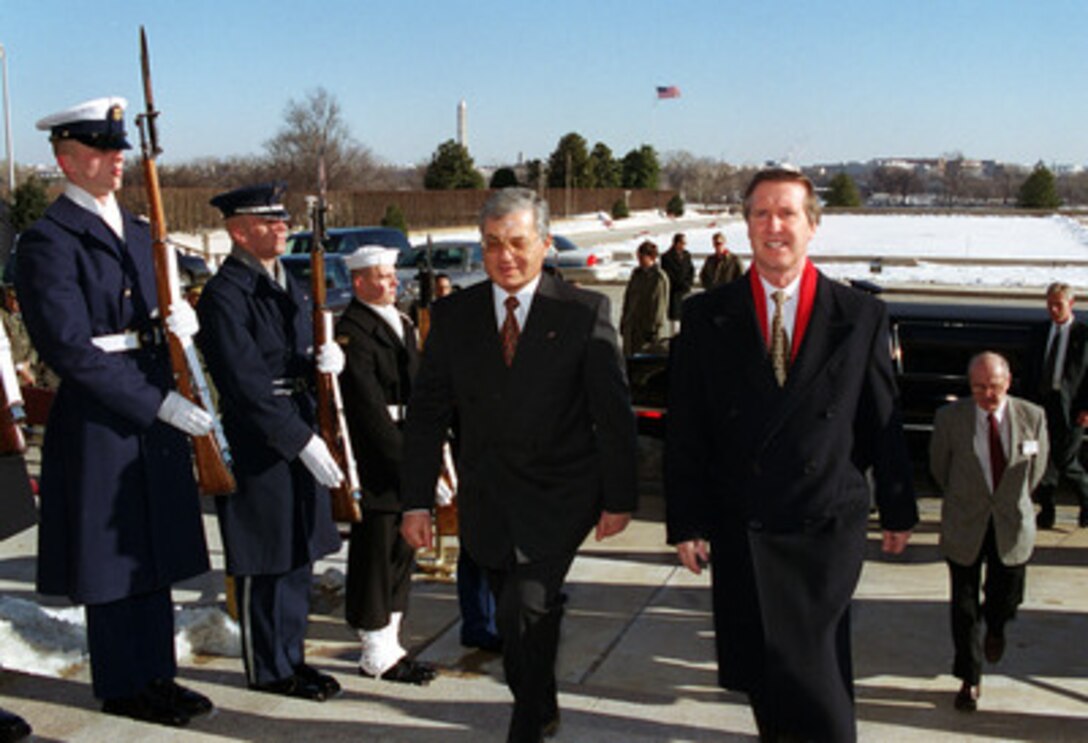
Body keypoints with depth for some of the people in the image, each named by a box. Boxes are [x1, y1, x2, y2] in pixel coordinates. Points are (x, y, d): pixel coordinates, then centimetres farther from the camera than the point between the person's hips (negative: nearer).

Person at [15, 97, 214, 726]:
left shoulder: (138, 231, 14)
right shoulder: (47, 241, -11)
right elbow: (70, 349, -18)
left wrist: (183, 318, -7)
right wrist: (160, 403, -19)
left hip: (156, 415, 8)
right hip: (99, 420, -8)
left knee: (156, 550, 14)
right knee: (112, 558, 4)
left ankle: (157, 674, 27)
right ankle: (122, 686, 19)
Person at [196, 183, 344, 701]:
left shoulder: (287, 283, 13)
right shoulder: (224, 294, -15)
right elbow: (248, 384, -21)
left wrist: (328, 357, -7)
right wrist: (304, 440, -23)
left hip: (300, 435, 8)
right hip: (256, 442, -8)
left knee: (298, 555, 15)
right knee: (265, 562, 4)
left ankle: (291, 656, 30)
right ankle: (269, 669, 19)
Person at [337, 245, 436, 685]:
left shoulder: (402, 324, 14)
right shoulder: (352, 331, -14)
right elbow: (370, 409, -19)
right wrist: (406, 459, -20)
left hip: (406, 459, 9)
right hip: (375, 464, -9)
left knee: (401, 552, 16)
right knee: (375, 555, 2)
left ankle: (389, 645, 28)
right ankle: (377, 655, 15)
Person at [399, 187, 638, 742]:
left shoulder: (584, 312, -6)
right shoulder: (453, 315, 1)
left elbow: (613, 412, -3)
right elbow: (427, 412, 3)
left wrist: (618, 497, -3)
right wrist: (417, 500, -1)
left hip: (559, 497, -3)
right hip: (487, 501, 4)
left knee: (525, 610, -16)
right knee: (513, 618, 15)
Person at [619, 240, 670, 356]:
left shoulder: (660, 278, -12)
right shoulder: (636, 273, 10)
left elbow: (660, 306, -14)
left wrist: (654, 328, -16)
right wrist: (623, 323, 14)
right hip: (632, 328, 7)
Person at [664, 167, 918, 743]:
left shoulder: (861, 317, 2)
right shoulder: (706, 317, 2)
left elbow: (883, 421, 7)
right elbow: (685, 431, 2)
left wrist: (898, 510, 13)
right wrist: (686, 523, 0)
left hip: (827, 530, -1)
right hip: (740, 533, 2)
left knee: (815, 677, -5)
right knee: (761, 676, 11)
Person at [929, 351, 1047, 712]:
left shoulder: (1032, 416, -9)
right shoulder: (949, 417, -13)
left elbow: (1037, 465, 9)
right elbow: (939, 466, 4)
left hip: (1012, 523, 1)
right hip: (964, 524, -1)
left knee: (1006, 598, 9)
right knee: (964, 604, 5)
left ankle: (995, 628, 48)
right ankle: (969, 679, 22)